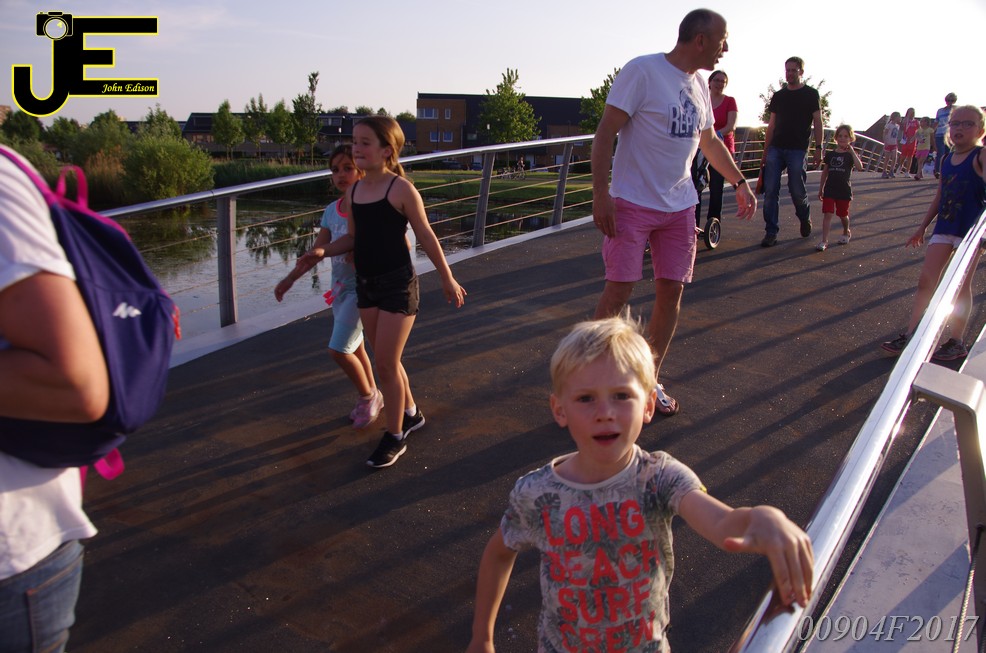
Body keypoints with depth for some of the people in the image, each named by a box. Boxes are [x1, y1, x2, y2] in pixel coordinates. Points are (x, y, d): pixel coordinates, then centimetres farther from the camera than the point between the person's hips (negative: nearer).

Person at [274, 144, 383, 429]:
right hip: (340, 287, 7)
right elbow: (317, 250, 7)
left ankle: (368, 395, 16)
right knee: (354, 348, 17)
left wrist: (324, 251, -42)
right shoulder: (332, 210, 6)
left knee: (339, 349, -8)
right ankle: (371, 396, 36)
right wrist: (290, 278, 1)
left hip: (362, 288, -7)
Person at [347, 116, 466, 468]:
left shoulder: (401, 189, -13)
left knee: (386, 363, -4)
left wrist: (447, 279, -1)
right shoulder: (353, 191, 5)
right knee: (386, 360, 16)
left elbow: (426, 236, -6)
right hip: (365, 284, 7)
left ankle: (395, 436, 13)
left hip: (397, 284, -6)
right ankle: (410, 413, 38)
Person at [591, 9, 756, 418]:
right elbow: (606, 132, -13)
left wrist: (739, 182, 26)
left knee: (671, 291, 5)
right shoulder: (642, 71, -10)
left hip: (680, 206, 7)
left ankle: (650, 380, 19)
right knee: (618, 290, -7)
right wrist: (600, 193, -20)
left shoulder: (698, 86, 13)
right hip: (632, 203, -7)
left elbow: (710, 142, 27)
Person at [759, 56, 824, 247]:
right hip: (775, 149, 3)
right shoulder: (778, 96, 15)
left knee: (797, 191, -2)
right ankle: (771, 233, -2)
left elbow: (817, 124, 2)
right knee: (770, 191, -6)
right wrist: (766, 151, 13)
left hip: (797, 150, -3)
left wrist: (818, 148, -6)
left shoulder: (811, 94, 5)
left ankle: (805, 219, 29)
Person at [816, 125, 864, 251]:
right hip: (829, 190, 1)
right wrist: (821, 189, 14)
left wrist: (852, 151, -21)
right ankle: (824, 241, -12)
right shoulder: (830, 154, 6)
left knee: (843, 215, 14)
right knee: (827, 214, -9)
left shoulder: (851, 155, -2)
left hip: (844, 191, -1)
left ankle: (846, 232, 42)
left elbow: (860, 167, -21)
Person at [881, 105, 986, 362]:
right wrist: (923, 226, 21)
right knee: (926, 281, 2)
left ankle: (957, 343, 12)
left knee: (961, 285, 2)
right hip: (944, 227, 6)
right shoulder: (947, 159, 11)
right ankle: (911, 336, 5)